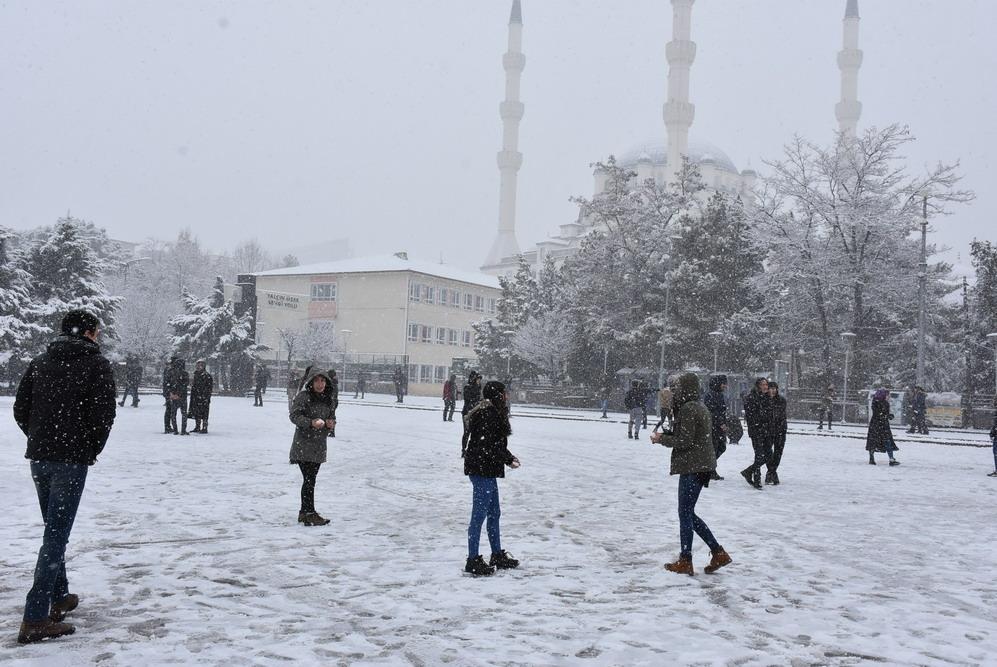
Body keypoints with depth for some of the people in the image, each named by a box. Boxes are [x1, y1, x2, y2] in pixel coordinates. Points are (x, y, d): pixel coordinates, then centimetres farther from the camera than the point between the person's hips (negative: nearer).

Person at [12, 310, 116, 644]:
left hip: (38, 456, 6)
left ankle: (58, 597, 30)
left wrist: (41, 441, 16)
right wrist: (92, 451, 2)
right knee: (56, 535, -6)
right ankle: (35, 619, -9)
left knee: (54, 528, 21)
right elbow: (103, 415, -12)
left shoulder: (39, 363, 12)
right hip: (72, 458, -6)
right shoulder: (97, 365, -4)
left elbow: (20, 409, 10)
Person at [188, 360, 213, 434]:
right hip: (196, 397, 7)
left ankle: (204, 428, -4)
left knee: (204, 413, -7)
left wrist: (206, 397, -16)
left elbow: (209, 387, -10)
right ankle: (197, 428, 20)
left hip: (204, 397, -7)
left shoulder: (207, 376, -6)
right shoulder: (196, 375, 17)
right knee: (196, 413, 11)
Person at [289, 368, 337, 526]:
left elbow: (332, 417, 20)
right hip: (303, 443, -7)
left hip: (319, 445, 7)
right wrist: (311, 422, -26)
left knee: (310, 479, 12)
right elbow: (294, 415, -13)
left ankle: (304, 513, 20)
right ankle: (309, 513, -8)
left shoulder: (328, 399, 11)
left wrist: (331, 424, -4)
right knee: (309, 480, -11)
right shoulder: (303, 396, -9)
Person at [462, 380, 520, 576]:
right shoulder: (488, 415, -20)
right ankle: (473, 560, 4)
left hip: (488, 471, 11)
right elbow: (488, 446, -23)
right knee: (479, 514, -3)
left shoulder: (492, 413, 13)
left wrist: (509, 457, 8)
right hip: (482, 470, -11)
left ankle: (498, 555, 29)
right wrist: (508, 460, -13)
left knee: (494, 513, 18)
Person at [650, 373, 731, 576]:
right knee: (689, 513, 16)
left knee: (685, 513, 0)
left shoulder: (688, 409, -17)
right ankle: (718, 553, 17)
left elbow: (684, 441, -19)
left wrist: (661, 439, -5)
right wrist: (666, 434, 9)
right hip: (702, 466, 10)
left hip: (692, 467, -10)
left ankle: (685, 562, 6)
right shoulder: (699, 407, 14)